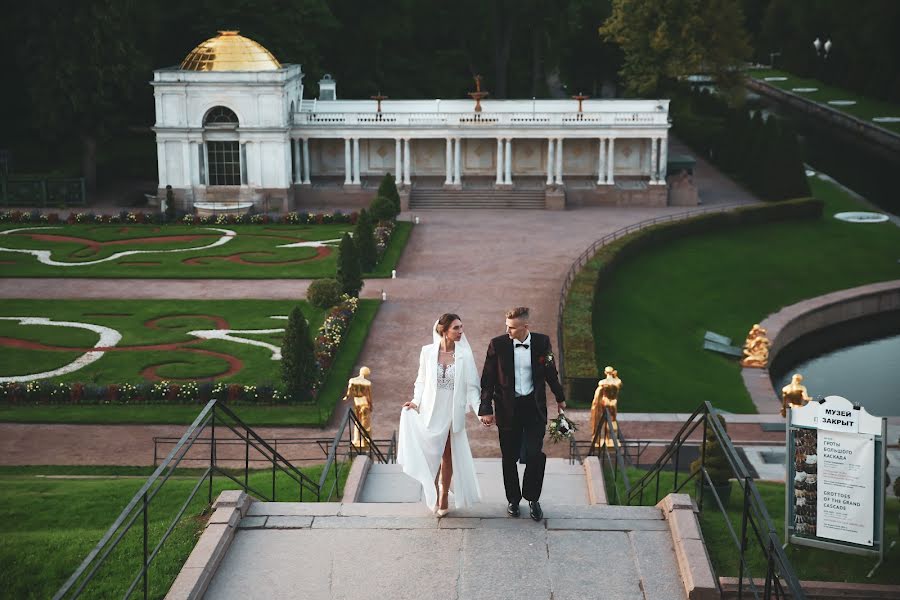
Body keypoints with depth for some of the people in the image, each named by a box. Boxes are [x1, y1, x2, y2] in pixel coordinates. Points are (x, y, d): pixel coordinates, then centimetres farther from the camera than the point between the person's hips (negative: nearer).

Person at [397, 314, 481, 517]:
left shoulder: (464, 355, -6)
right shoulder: (427, 352, -3)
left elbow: (471, 387, -3)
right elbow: (421, 381, 6)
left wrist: (479, 410, -13)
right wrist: (416, 401, -8)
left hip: (452, 414, 0)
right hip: (430, 412, 0)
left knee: (447, 456, 9)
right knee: (430, 454, 2)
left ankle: (444, 497, 26)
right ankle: (432, 493, 24)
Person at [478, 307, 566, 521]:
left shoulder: (542, 342, -4)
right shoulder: (497, 345, -8)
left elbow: (550, 372, 12)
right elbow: (487, 380, -2)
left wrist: (560, 398, 23)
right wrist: (486, 409, -6)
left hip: (534, 406, 0)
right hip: (508, 408, 0)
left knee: (535, 455, -8)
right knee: (509, 457, 8)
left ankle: (532, 498, 14)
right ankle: (513, 499, 27)